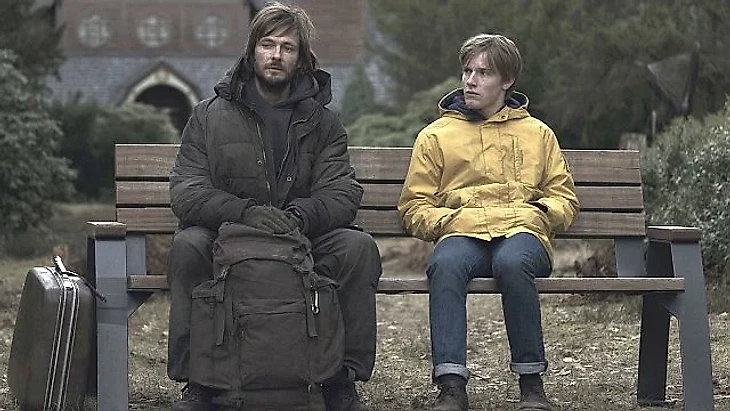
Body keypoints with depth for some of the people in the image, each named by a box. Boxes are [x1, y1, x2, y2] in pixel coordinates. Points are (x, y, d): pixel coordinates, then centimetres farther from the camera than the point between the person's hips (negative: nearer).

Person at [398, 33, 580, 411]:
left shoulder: (537, 133, 24)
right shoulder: (436, 135, 20)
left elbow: (564, 197, 24)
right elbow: (414, 206, 16)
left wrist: (540, 213, 1)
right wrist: (447, 220, -3)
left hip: (522, 231, 0)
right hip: (461, 234, 0)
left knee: (512, 263, -39)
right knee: (445, 265, -38)